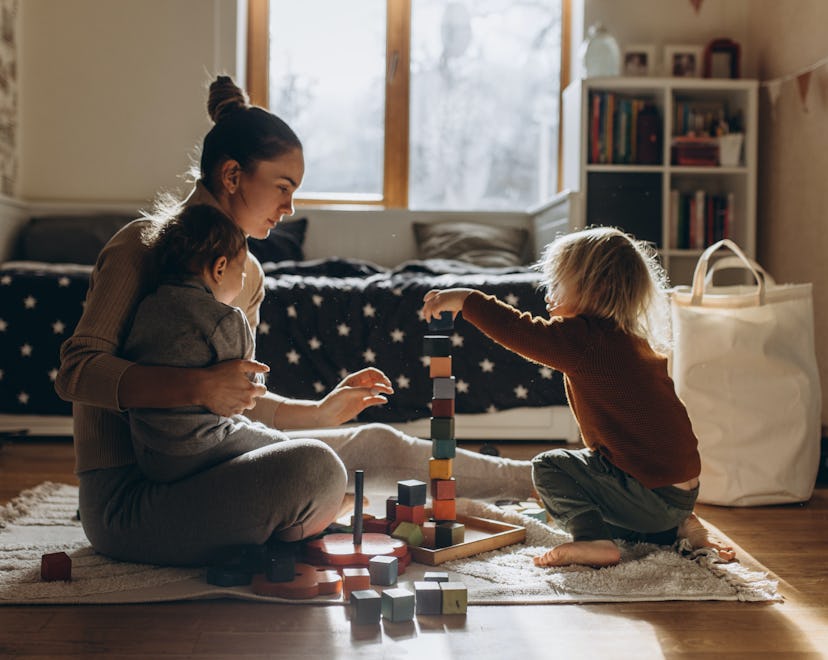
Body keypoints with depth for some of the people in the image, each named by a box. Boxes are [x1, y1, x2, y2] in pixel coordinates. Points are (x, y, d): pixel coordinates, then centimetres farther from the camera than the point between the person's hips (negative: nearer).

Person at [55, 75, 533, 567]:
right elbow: (76, 371, -20)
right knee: (314, 468, -30)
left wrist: (321, 412, 11)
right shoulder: (143, 246, -12)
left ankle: (527, 479, 24)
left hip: (195, 467, 8)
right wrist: (198, 386, -31)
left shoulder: (247, 273, 12)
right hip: (126, 498, -8)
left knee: (375, 445, 7)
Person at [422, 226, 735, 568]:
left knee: (549, 466, -2)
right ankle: (675, 528, 17)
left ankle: (593, 541, -13)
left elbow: (520, 332, -19)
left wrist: (465, 299, -7)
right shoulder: (635, 340, 13)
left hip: (653, 493, -9)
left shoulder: (588, 339, -17)